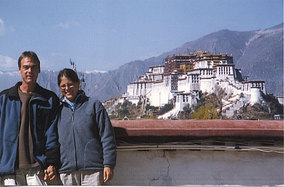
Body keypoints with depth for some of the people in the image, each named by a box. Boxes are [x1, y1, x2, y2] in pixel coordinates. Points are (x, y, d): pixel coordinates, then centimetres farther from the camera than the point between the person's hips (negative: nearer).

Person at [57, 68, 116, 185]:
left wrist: (108, 165, -5)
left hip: (92, 168, -3)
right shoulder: (59, 110, 12)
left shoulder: (94, 105, 3)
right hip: (67, 170, 3)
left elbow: (107, 137, 1)